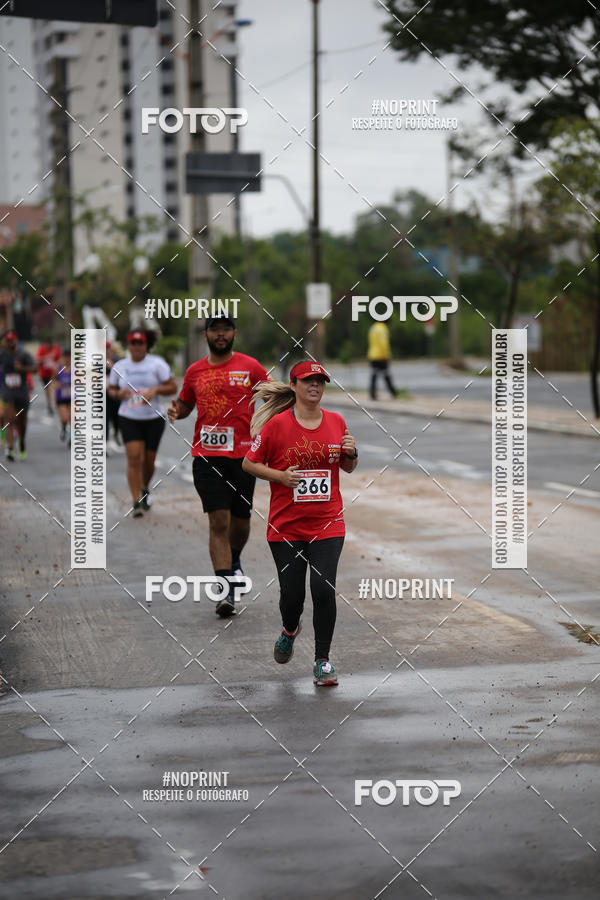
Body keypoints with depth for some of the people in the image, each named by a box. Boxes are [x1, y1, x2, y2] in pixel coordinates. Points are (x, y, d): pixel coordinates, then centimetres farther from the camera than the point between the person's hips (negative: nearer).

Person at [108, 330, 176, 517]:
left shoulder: (157, 364, -2)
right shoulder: (119, 367, 5)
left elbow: (173, 387, -1)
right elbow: (111, 389, 15)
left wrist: (155, 389, -19)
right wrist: (119, 393, -8)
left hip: (153, 418, 0)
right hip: (129, 419, 0)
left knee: (149, 460, 8)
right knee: (134, 458, -14)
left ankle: (145, 488, 39)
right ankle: (137, 501, -14)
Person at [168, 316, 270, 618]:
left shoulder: (250, 367, 3)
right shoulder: (195, 372, 8)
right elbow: (186, 404, 24)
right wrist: (176, 411, 1)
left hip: (243, 454, 0)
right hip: (207, 456, 0)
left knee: (240, 521, 11)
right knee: (218, 522, -10)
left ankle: (234, 562, 44)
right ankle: (226, 592, -10)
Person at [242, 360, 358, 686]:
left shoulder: (336, 422, 5)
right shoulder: (277, 424, -6)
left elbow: (347, 467, 17)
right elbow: (249, 463, 1)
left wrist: (351, 454, -5)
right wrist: (280, 476, -14)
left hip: (327, 524, 1)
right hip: (286, 526, -1)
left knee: (324, 589, -11)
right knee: (291, 594, 4)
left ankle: (322, 660, 4)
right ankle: (290, 629, 41)